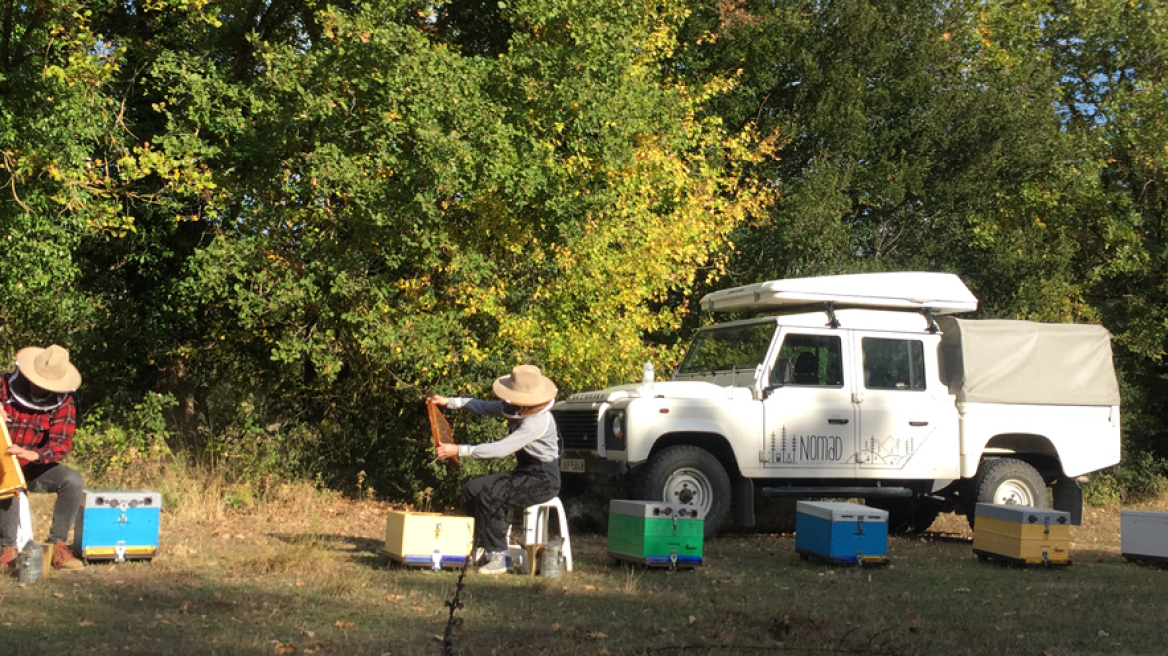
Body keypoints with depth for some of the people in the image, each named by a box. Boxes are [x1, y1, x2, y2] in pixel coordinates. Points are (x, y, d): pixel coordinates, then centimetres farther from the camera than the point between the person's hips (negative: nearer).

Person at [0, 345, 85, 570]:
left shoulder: (63, 402, -9)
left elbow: (62, 442, -20)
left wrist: (34, 455, -42)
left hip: (34, 467, 2)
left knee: (73, 481, -23)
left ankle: (56, 544, -14)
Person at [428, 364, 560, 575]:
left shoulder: (538, 421, -28)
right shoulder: (516, 409, -1)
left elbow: (502, 449, -33)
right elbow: (486, 407, 16)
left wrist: (459, 450, -31)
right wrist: (449, 402, 11)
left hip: (543, 481, -9)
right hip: (524, 473, 9)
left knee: (489, 496, -26)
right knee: (472, 490, 0)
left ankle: (498, 557, -15)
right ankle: (482, 548, 10)